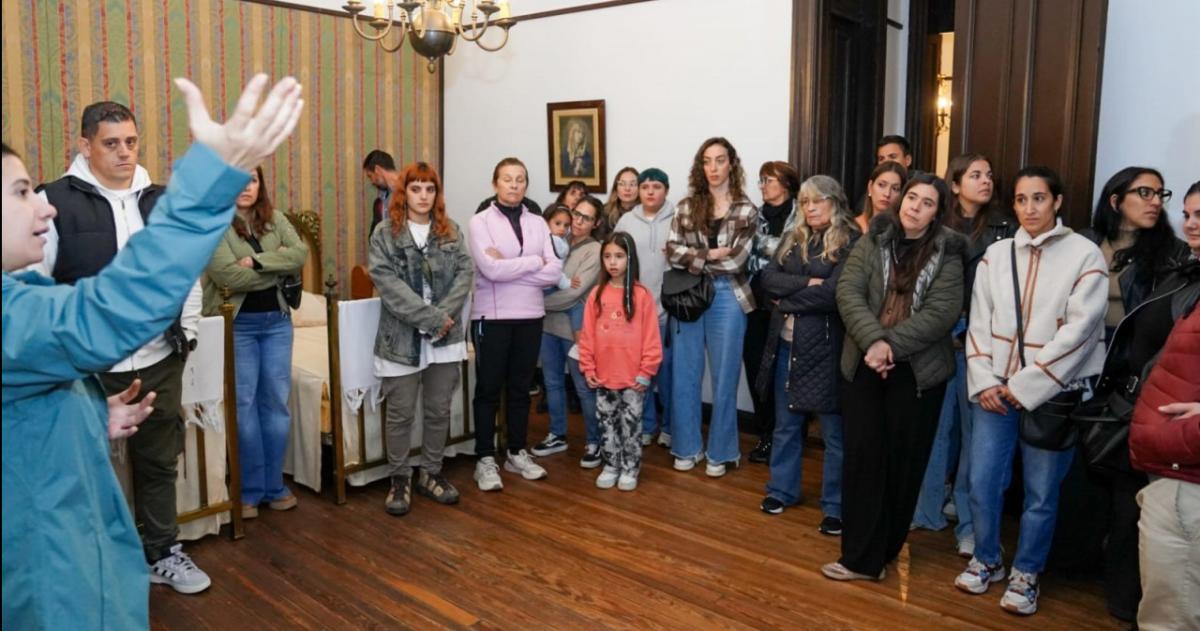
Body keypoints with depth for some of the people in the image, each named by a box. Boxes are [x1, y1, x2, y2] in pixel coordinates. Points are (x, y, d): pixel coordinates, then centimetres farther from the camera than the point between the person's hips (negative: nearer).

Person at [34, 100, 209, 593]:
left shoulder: (162, 200, 7)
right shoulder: (55, 201, -8)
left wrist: (187, 331, 10)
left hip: (159, 359, 4)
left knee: (158, 461, 15)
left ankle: (162, 553, 31)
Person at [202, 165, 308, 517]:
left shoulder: (275, 219, 8)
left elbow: (301, 253, -7)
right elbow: (228, 275, -19)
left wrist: (257, 261, -18)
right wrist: (279, 268, -9)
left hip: (277, 321, 5)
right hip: (236, 324, -4)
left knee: (276, 403, 8)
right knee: (244, 405, 1)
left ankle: (274, 485, 21)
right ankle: (249, 491, 14)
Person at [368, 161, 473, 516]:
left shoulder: (451, 231, 8)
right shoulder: (385, 234, -1)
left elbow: (465, 273, -1)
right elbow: (388, 283, -12)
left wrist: (444, 316, -16)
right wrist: (431, 319, -18)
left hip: (445, 337, 3)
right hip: (402, 337, -3)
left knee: (439, 410, 11)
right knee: (401, 414, 5)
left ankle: (430, 473, 26)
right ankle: (399, 479, 19)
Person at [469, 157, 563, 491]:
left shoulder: (538, 223, 7)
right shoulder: (480, 221, -4)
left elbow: (554, 273, -4)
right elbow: (490, 269, -19)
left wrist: (508, 268, -13)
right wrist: (534, 262, -10)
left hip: (530, 315, 4)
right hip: (492, 316, -4)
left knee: (521, 387, 13)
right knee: (489, 389, 5)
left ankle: (517, 453, 26)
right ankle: (485, 460, 14)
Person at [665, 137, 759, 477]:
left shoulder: (746, 211, 0)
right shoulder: (686, 207, 6)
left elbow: (736, 261, -11)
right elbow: (672, 251, -6)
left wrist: (693, 257, -7)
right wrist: (712, 254, -14)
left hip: (727, 298, -2)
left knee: (724, 378, 6)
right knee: (685, 376, 7)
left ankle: (720, 452, 20)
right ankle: (687, 447, 22)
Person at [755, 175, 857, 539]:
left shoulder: (851, 243, -7)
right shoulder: (792, 239, 11)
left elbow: (832, 294, -19)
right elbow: (767, 279, -1)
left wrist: (786, 298, -9)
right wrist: (806, 284, -15)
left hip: (824, 346, -6)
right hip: (785, 342, 6)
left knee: (833, 431, 5)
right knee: (786, 423, 17)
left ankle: (835, 506, 16)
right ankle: (782, 489, 32)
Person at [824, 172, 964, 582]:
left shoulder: (947, 253, 0)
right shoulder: (873, 240, 4)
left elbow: (941, 313, -10)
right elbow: (848, 291, -7)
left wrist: (892, 345, -18)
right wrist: (873, 340, -20)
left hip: (918, 371, -1)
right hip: (865, 365, 1)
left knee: (903, 462, 7)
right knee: (862, 457, 1)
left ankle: (885, 550, 23)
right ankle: (862, 556, 10)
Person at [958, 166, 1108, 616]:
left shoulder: (1085, 255, -5)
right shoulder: (996, 254, 7)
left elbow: (1078, 331, -11)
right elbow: (979, 322, 5)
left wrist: (1026, 386, -13)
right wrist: (984, 381, -6)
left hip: (1053, 393, -3)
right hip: (995, 390, 3)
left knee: (1041, 492, 6)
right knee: (981, 482, 4)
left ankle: (1026, 574, 25)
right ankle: (986, 560, 27)